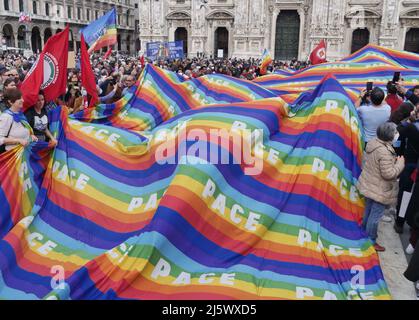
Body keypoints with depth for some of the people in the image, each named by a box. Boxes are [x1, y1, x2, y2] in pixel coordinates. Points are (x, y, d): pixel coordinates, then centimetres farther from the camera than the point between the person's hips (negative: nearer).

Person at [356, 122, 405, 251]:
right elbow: (389, 174, -27)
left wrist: (393, 160, 4)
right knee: (376, 215, 6)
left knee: (368, 210, 25)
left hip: (368, 185, 9)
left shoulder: (373, 142, -3)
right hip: (379, 190, -9)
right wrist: (400, 163, -13)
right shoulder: (385, 151, -30)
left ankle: (365, 232, 43)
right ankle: (370, 241, 19)